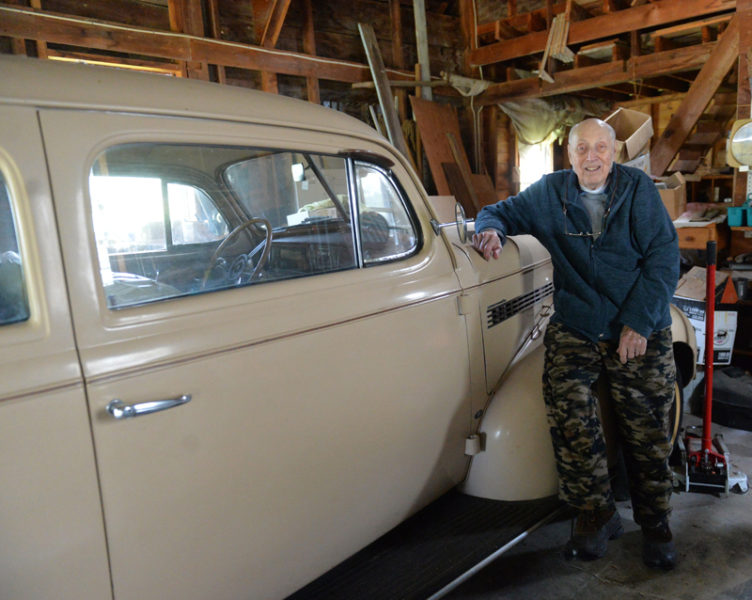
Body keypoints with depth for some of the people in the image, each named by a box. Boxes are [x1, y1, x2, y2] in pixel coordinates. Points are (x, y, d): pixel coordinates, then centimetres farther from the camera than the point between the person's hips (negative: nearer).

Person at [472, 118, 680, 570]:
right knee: (568, 404, -21)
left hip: (641, 330, 0)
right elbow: (502, 211, 15)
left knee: (648, 431, 0)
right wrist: (491, 229, -12)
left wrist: (639, 322, -11)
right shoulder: (551, 191, 6)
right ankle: (597, 514, 1)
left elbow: (665, 257, -2)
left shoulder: (639, 188, 3)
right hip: (575, 329, 0)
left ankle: (655, 525, 25)